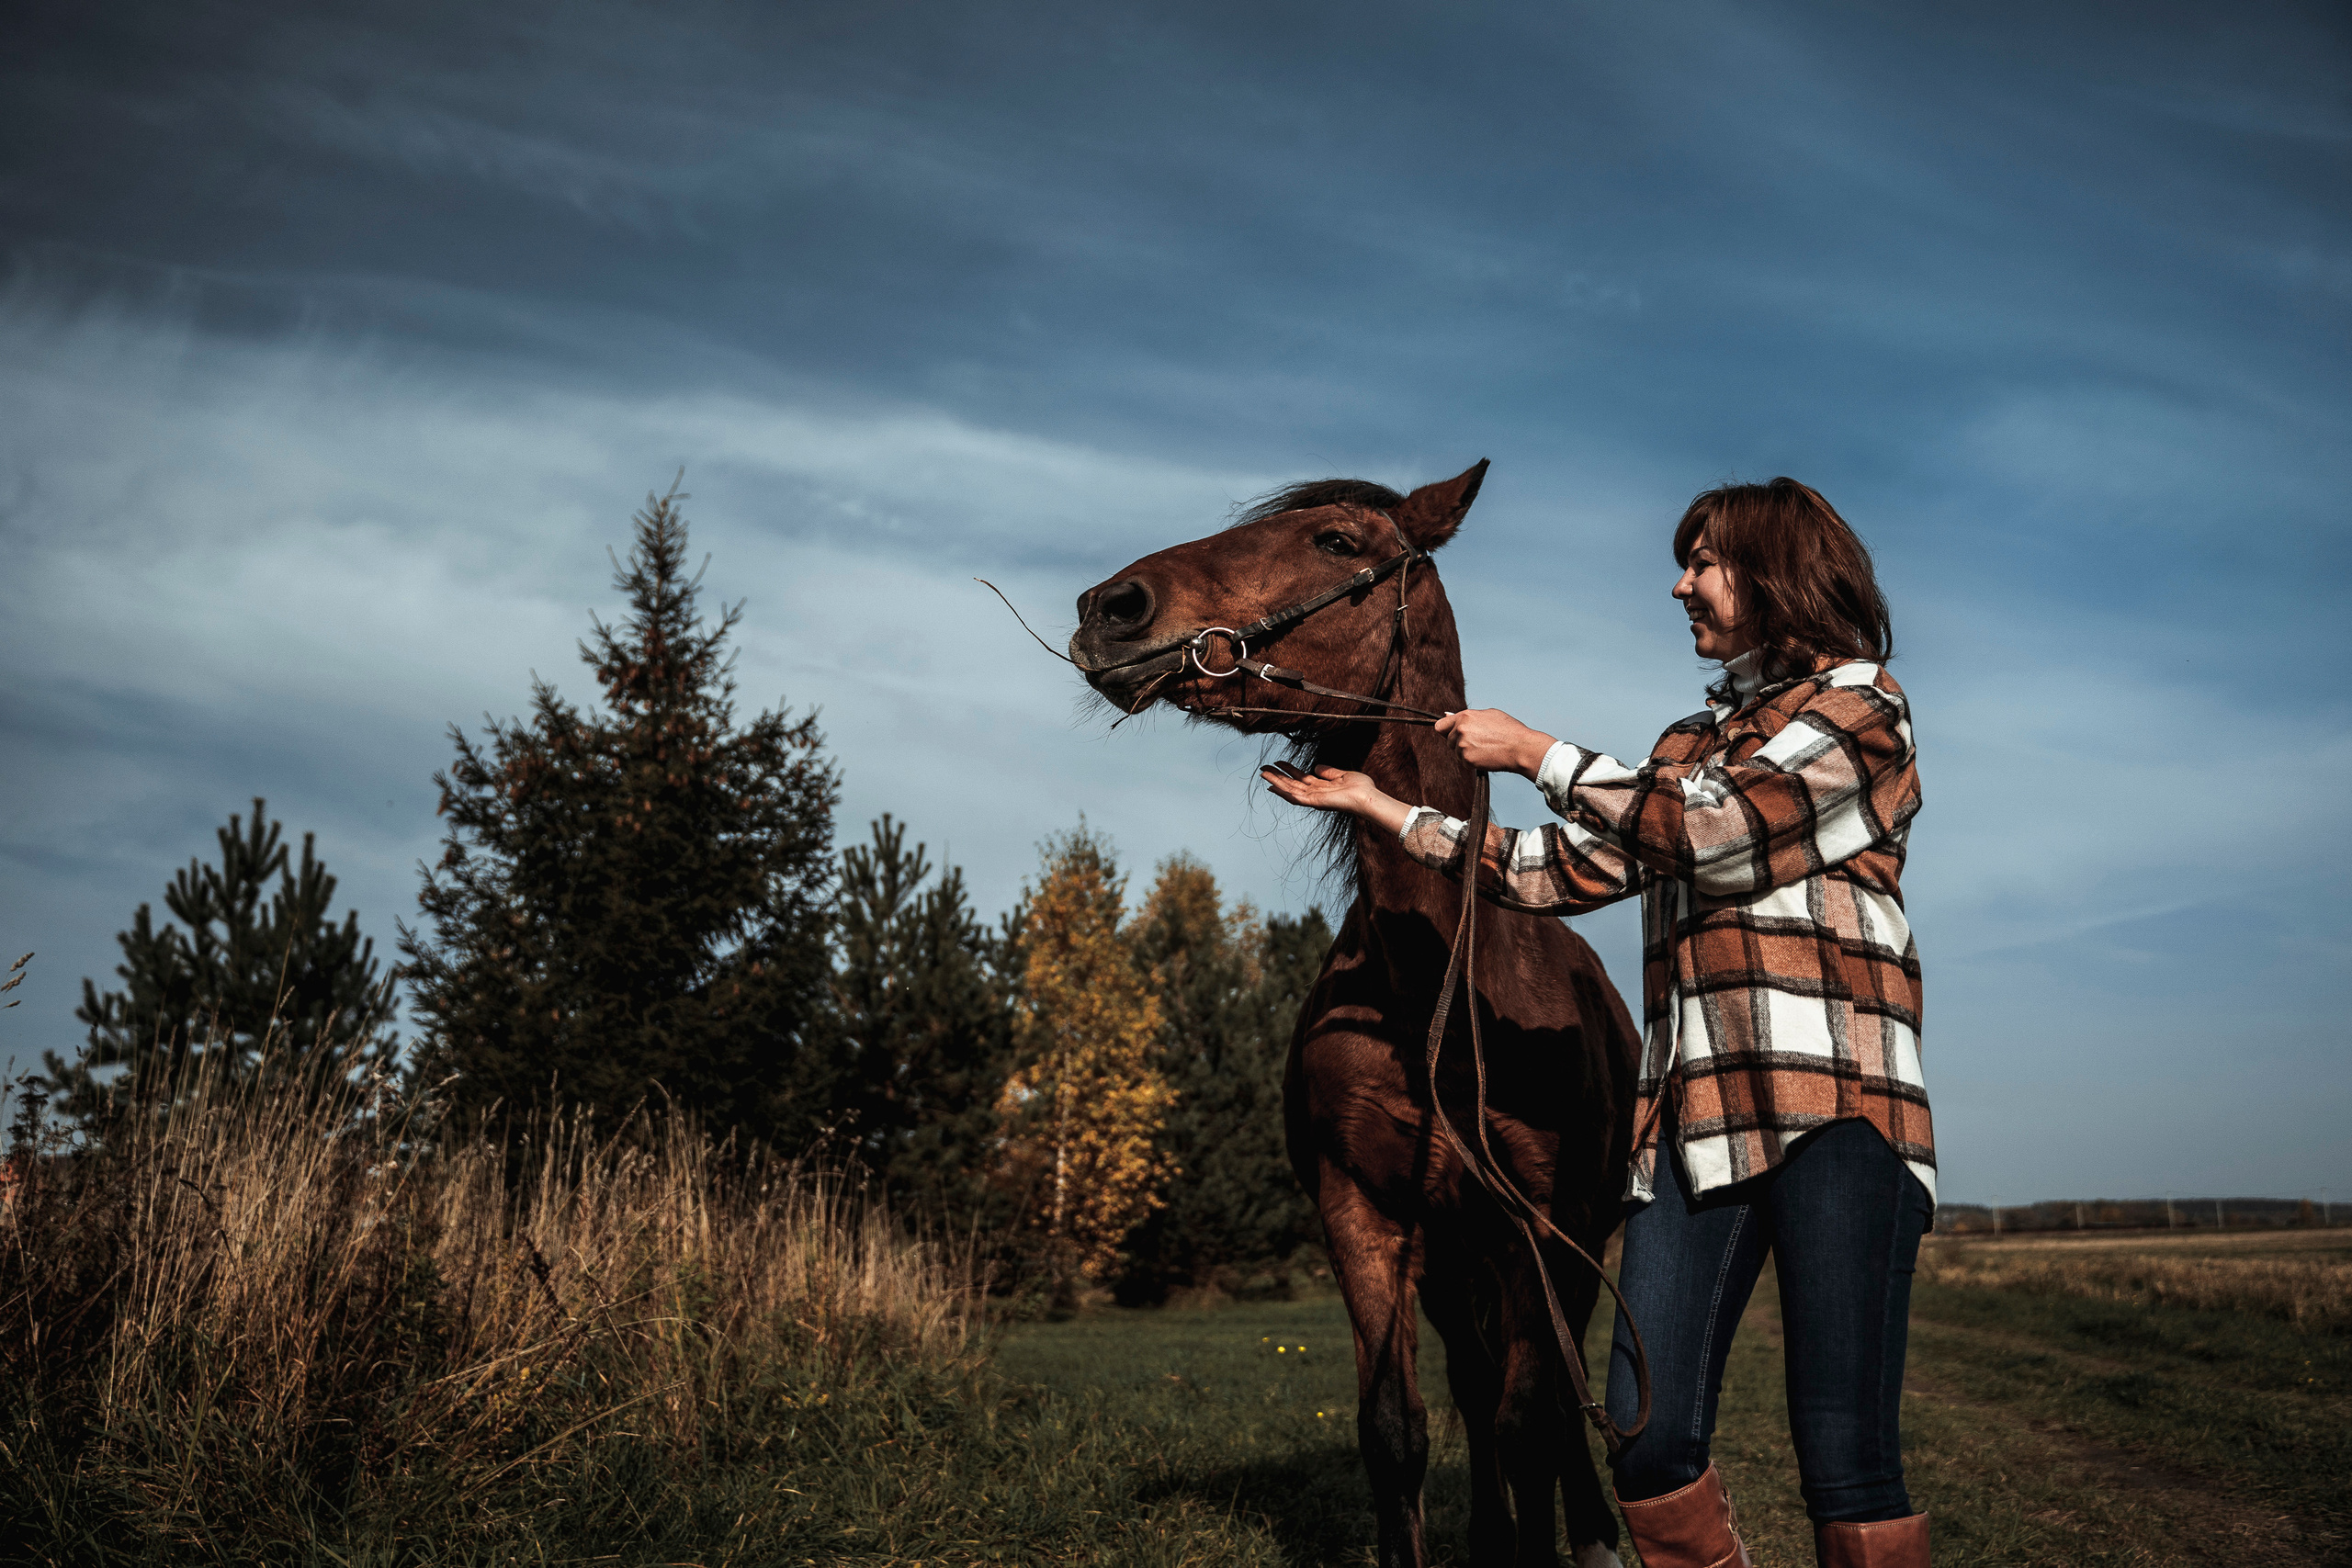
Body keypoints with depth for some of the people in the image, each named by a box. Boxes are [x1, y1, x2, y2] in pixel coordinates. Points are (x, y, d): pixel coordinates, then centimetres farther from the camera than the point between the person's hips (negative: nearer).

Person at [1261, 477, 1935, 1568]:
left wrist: (1535, 753, -2)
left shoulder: (1859, 704, 4)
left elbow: (1705, 829, -10)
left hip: (1829, 1105, -6)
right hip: (1693, 1113, 6)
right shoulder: (1692, 744, 26)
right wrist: (1383, 809, 21)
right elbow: (1569, 872, 22)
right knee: (1648, 1447, -1)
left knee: (1845, 1457, -8)